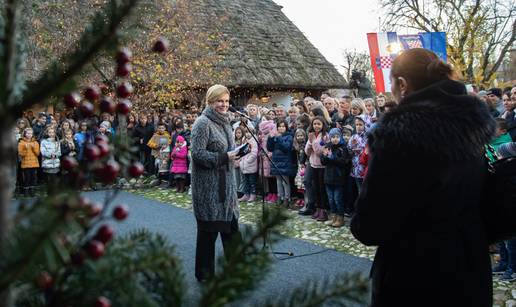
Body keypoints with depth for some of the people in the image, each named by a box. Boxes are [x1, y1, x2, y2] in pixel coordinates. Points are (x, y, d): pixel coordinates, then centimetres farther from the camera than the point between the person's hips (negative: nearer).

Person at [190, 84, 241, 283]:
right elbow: (198, 154, -19)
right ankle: (204, 273, 17)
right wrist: (224, 157, -24)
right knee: (208, 229, 2)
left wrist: (235, 153, 6)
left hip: (225, 184, 8)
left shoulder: (225, 122, 13)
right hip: (208, 186, -8)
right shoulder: (203, 123, -13)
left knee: (230, 225, 11)